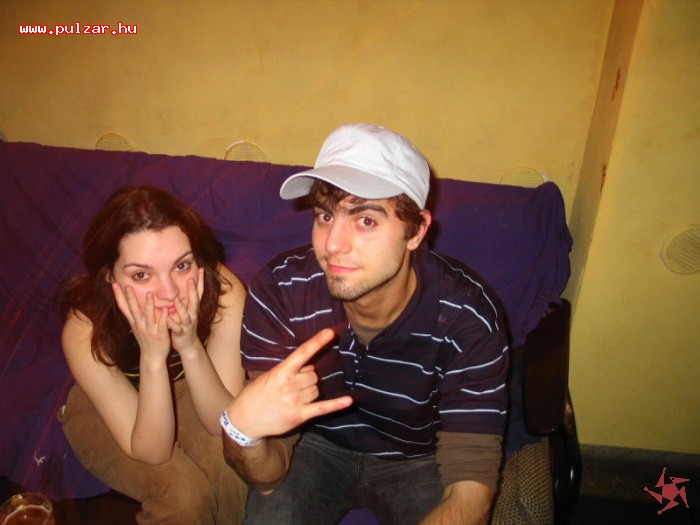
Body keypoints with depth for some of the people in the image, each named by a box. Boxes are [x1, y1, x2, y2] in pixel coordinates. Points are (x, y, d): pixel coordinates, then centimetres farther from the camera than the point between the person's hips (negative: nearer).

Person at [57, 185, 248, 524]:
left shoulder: (223, 290, -31)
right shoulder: (86, 329, -32)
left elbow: (226, 424, -25)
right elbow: (151, 452, -28)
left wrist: (190, 347, -42)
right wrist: (152, 357, -43)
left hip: (193, 391, 1)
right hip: (105, 413, -1)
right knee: (183, 493, -25)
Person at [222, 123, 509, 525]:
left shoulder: (468, 315, -28)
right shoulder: (279, 292, -26)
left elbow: (470, 488, -25)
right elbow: (269, 477, -20)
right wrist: (242, 429, -45)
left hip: (417, 459, 1)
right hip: (315, 445, 0)